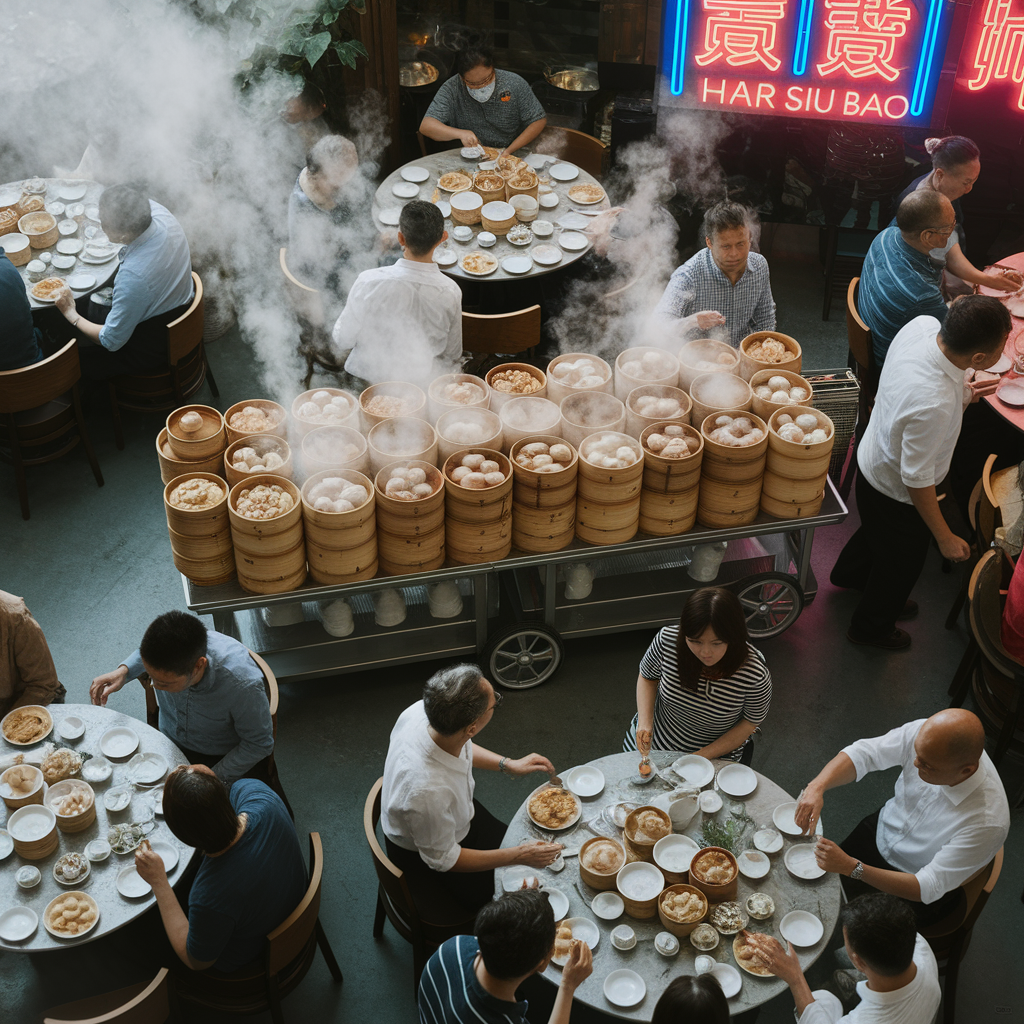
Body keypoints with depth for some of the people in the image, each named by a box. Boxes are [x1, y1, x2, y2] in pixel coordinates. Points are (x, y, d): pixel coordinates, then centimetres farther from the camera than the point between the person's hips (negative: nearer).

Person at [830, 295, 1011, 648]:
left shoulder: (924, 324, -23)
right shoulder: (934, 405, -45)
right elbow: (917, 479, -30)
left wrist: (961, 395, -8)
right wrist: (945, 537, -17)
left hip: (873, 458, 7)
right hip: (896, 494, -7)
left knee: (878, 530, 37)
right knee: (902, 562, 24)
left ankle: (850, 573, 68)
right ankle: (871, 626, 53)